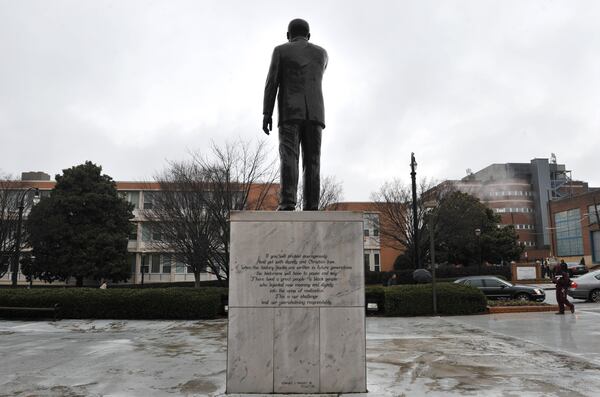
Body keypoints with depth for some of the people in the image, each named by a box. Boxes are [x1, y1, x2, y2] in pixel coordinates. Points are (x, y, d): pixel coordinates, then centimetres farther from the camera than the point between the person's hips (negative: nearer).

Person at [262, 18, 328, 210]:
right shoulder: (321, 53, 18)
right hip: (314, 114, 2)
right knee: (312, 162, -2)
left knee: (289, 158, -12)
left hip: (290, 113, -2)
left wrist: (266, 114, -2)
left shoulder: (281, 51, 9)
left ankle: (288, 203, -27)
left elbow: (272, 82, -1)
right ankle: (310, 209, -11)